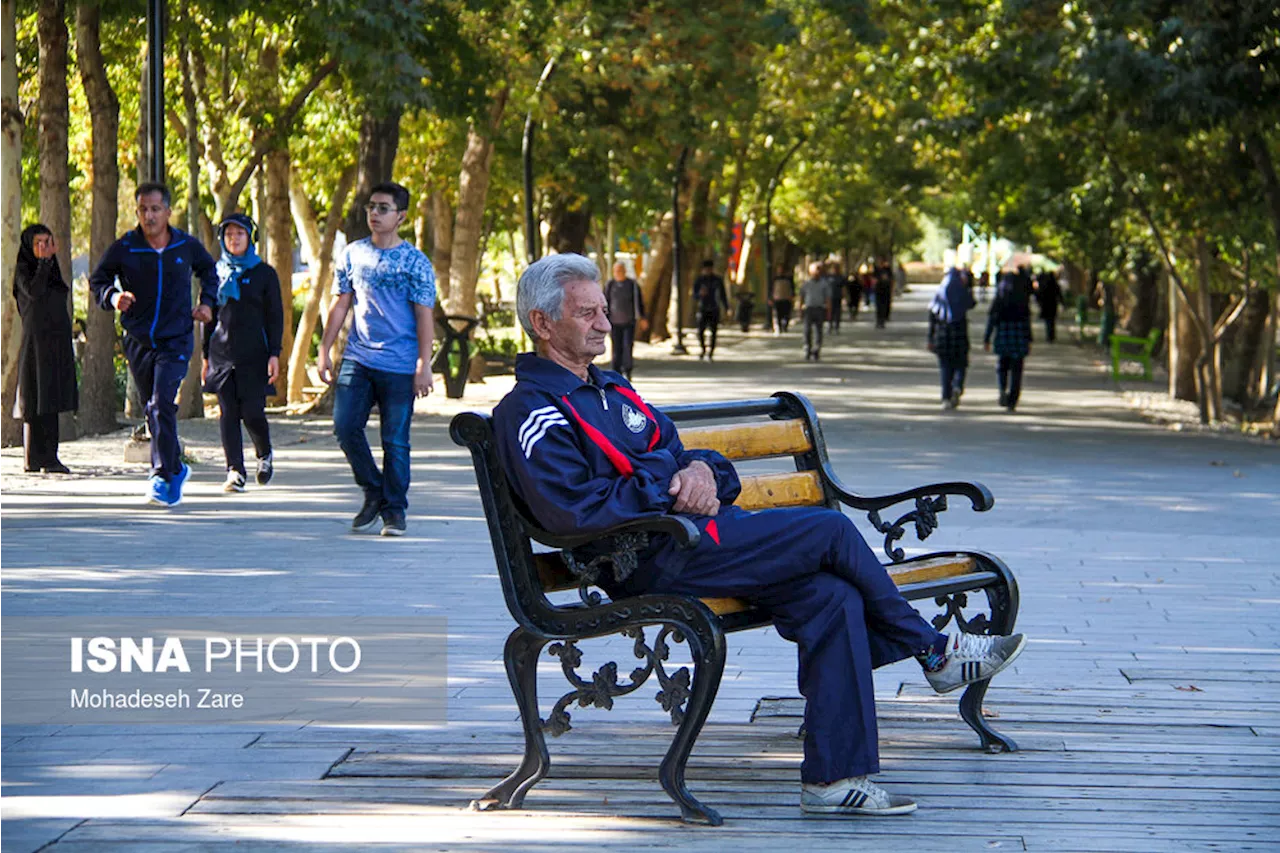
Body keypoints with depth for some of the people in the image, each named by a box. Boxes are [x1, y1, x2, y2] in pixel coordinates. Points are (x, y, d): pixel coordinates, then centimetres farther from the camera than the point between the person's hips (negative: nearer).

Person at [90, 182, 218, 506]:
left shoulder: (187, 246, -1)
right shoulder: (123, 249, -6)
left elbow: (209, 270, 20)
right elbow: (97, 282, 2)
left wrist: (207, 302, 6)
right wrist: (112, 297, -19)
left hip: (176, 340, -2)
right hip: (138, 341, 2)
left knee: (163, 404, -19)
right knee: (153, 410, 11)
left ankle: (162, 477, -18)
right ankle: (176, 468, 30)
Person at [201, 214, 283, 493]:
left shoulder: (264, 273, 4)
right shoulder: (217, 272, 12)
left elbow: (275, 317, 2)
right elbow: (209, 316, 16)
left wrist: (274, 354, -7)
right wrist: (206, 357, 13)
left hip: (253, 353, -3)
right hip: (222, 352, 3)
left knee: (252, 412, -6)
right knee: (227, 413, -4)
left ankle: (265, 455, 21)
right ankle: (235, 471, -1)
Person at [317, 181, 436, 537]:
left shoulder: (415, 262, -2)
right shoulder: (353, 254, 9)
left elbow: (424, 317, -3)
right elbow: (341, 305, 14)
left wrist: (424, 366, -9)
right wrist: (324, 351, 9)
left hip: (399, 365, -3)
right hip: (357, 358, 3)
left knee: (395, 441, 0)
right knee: (345, 426, -7)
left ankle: (394, 510, 12)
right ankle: (373, 493, 13)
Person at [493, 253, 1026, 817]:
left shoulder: (610, 390, 25)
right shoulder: (530, 411, -6)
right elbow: (572, 509, -19)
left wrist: (702, 469, 0)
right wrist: (667, 492, -13)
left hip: (695, 530, 9)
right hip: (653, 561, -9)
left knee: (834, 598, -13)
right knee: (831, 531, -15)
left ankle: (833, 777, -15)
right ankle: (934, 651, 5)